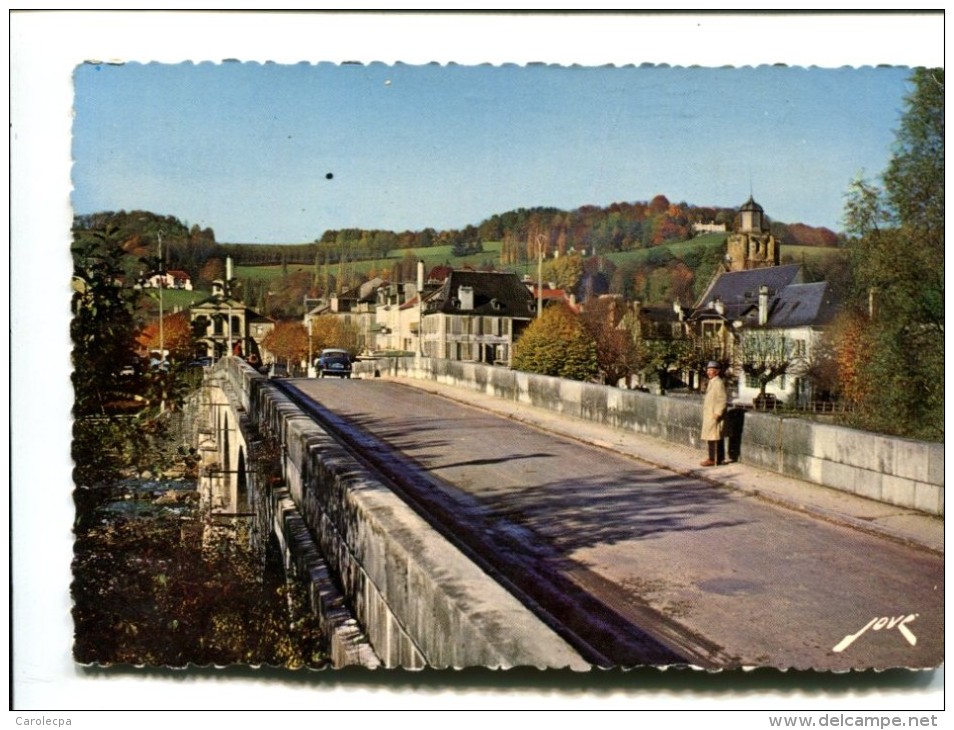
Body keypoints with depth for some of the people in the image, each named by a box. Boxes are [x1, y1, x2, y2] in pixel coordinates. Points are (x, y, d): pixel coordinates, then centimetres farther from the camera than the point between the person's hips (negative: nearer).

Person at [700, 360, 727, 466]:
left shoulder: (718, 383, -14)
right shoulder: (712, 382, 16)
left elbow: (723, 400, -18)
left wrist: (717, 413, -20)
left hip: (714, 415, -10)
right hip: (709, 415, 10)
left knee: (713, 437, -8)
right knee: (717, 438, 13)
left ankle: (713, 459, -6)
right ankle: (720, 458, 18)